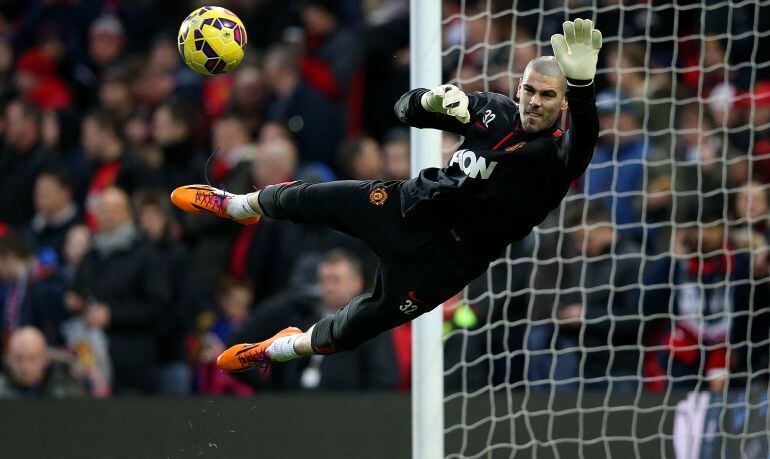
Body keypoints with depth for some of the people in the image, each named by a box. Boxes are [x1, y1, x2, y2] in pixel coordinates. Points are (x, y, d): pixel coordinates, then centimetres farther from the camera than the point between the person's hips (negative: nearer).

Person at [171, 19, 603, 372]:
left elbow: (584, 138, -47)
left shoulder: (556, 155, -22)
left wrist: (582, 83, -69)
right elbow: (406, 108, 3)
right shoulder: (495, 110, -4)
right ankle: (237, 206, 52)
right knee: (303, 199, 16)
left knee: (356, 327, 8)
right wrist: (435, 100, -22)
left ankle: (283, 348, 42)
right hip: (408, 203, 5)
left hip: (444, 258, -5)